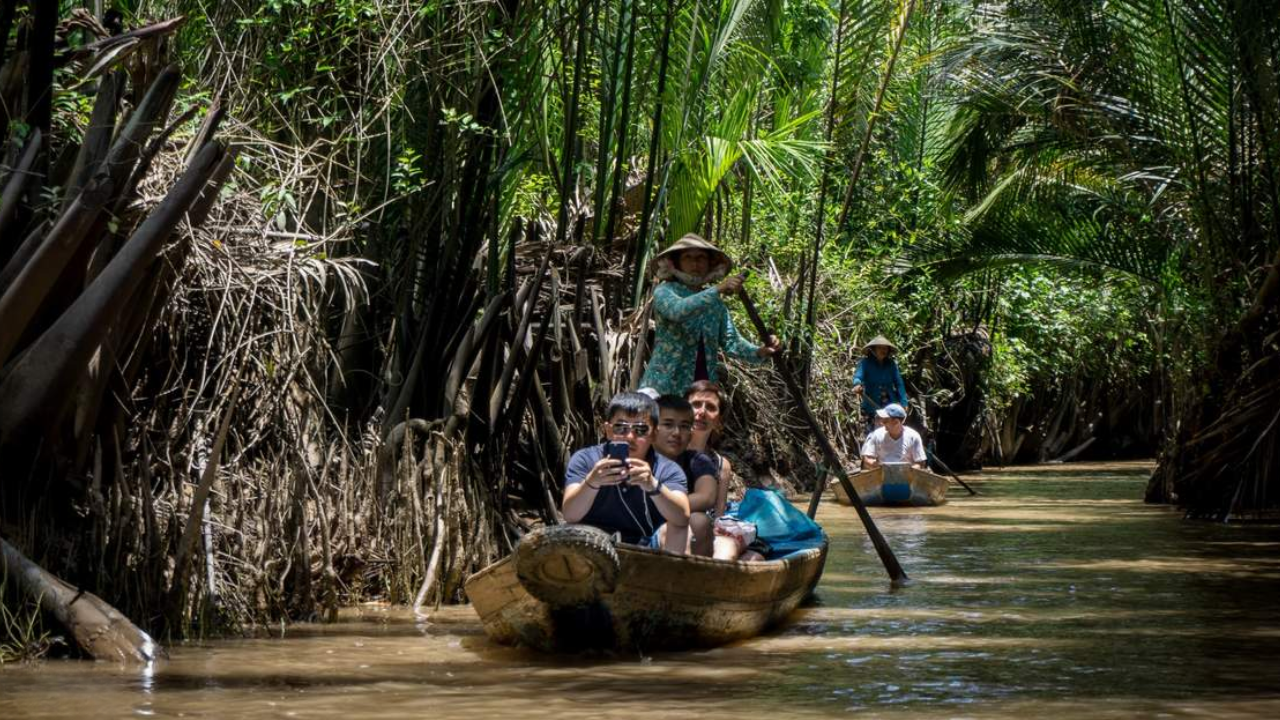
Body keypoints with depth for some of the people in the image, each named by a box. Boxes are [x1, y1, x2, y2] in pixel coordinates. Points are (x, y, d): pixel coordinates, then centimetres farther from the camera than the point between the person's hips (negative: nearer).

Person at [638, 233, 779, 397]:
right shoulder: (664, 291, -2)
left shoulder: (716, 303, 12)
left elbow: (730, 340, 6)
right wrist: (716, 290, -33)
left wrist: (759, 352, -13)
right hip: (666, 387, -5)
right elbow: (677, 310, -24)